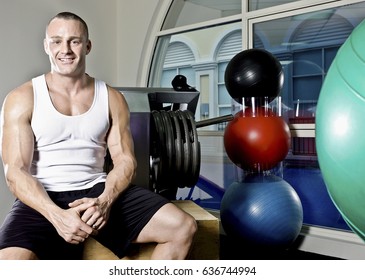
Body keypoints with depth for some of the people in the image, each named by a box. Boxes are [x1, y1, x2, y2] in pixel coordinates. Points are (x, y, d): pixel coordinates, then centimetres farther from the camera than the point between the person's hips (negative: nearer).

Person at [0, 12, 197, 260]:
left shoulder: (112, 99, 9)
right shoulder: (22, 99, 0)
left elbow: (125, 161, 4)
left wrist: (105, 200, -17)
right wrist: (57, 215, -24)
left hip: (98, 191, 3)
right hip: (44, 200, -3)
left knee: (183, 227, -14)